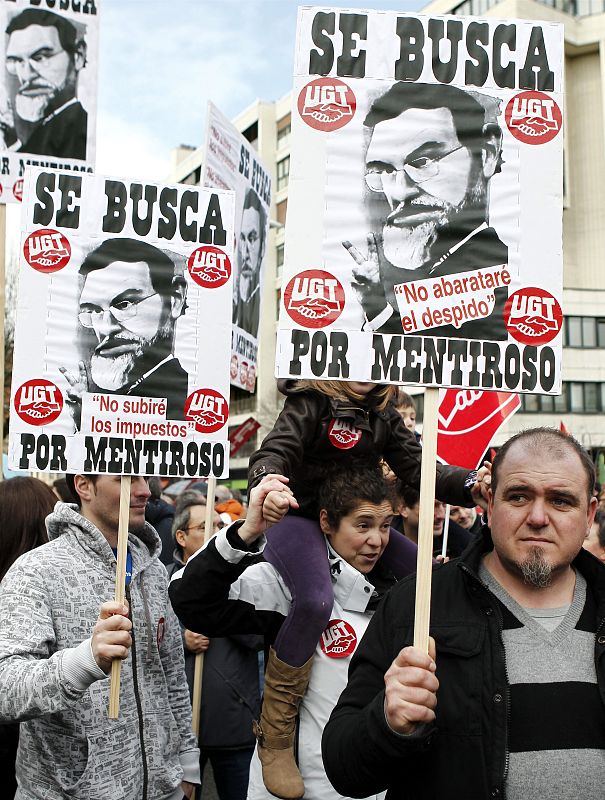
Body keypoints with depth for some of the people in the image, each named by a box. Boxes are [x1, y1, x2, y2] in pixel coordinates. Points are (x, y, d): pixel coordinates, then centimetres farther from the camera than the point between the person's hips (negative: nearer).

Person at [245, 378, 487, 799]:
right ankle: (276, 738, -17)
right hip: (298, 516, -7)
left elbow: (416, 467, -2)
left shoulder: (384, 415, 7)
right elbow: (275, 453, -23)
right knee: (316, 601, -33)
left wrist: (470, 483, -21)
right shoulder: (310, 402, -9)